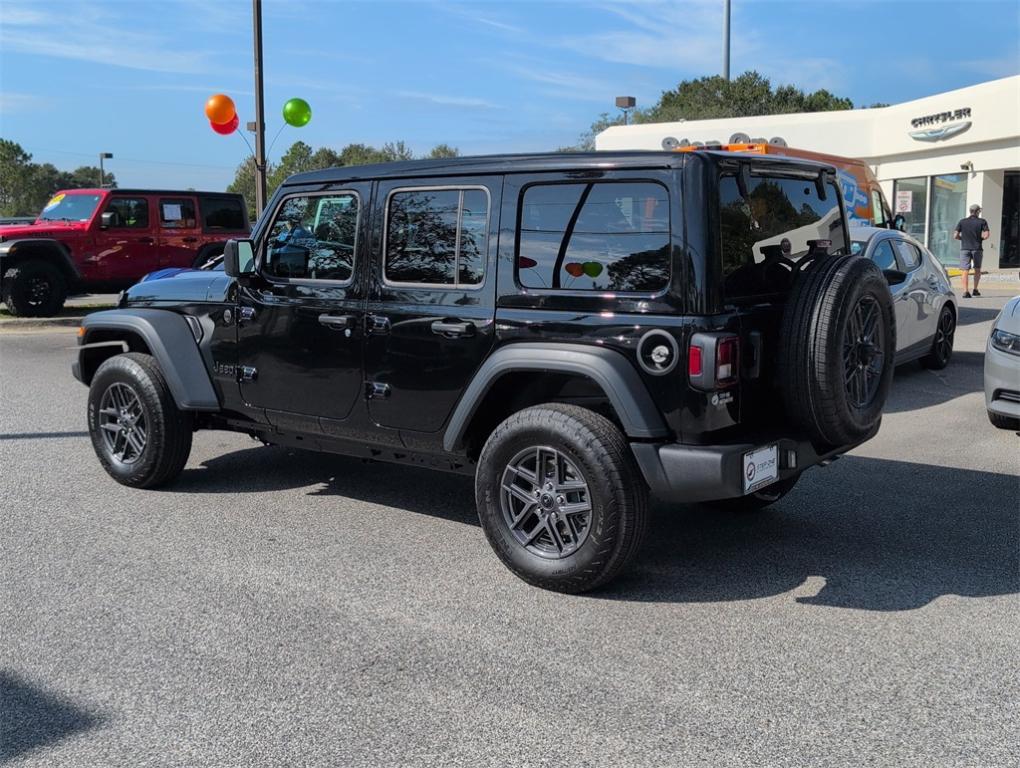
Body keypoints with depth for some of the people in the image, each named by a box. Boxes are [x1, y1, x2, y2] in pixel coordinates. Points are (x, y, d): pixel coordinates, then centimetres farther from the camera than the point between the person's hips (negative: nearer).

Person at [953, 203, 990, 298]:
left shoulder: (962, 222, 3)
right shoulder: (982, 222, -2)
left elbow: (955, 236, -2)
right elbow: (986, 236, -10)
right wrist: (979, 237, 10)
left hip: (965, 248, 0)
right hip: (977, 248, 0)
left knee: (965, 271, -3)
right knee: (977, 269, 18)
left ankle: (966, 291, -14)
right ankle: (975, 289, 17)